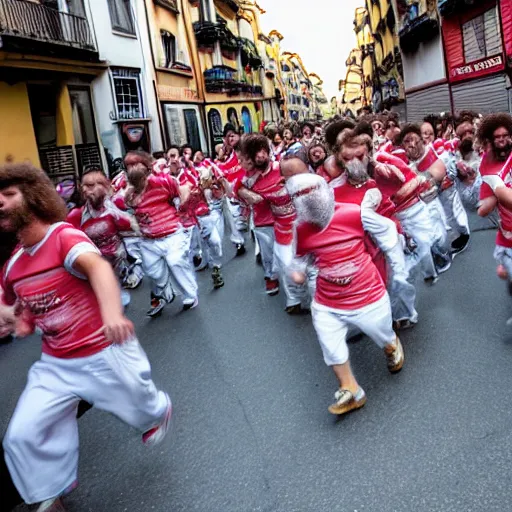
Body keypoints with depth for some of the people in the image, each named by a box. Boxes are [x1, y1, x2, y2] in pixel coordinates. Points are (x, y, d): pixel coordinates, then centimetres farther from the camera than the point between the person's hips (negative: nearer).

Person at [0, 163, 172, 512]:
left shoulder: (64, 237, -22)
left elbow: (98, 267, -45)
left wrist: (112, 313, -65)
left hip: (106, 354, -5)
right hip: (56, 363, 6)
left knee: (142, 411, 16)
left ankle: (160, 410, 54)